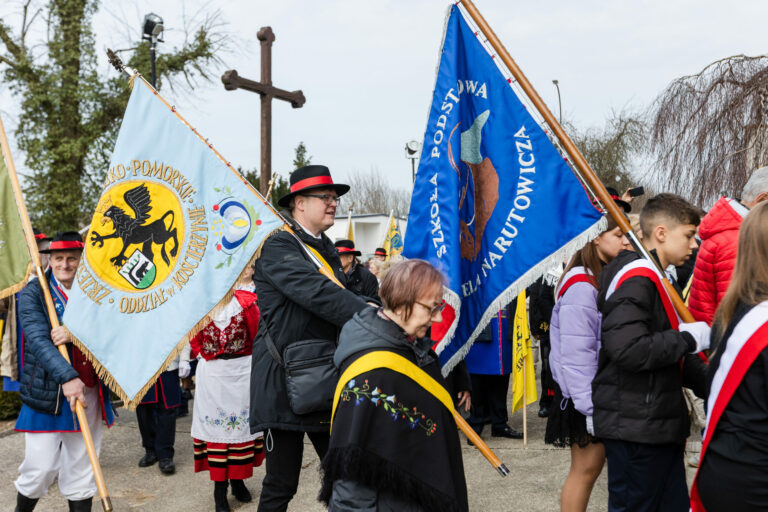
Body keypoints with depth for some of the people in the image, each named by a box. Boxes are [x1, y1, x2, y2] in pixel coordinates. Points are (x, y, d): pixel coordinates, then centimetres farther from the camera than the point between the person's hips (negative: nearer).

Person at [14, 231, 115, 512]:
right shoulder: (33, 292, -1)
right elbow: (37, 339, -13)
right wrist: (67, 377, -25)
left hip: (89, 392, 3)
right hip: (46, 392, -3)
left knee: (81, 468, 9)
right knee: (41, 468, 1)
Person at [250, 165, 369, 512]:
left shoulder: (325, 248, 15)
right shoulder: (279, 247, -13)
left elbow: (341, 294, 11)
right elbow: (318, 294, -27)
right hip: (284, 380, -7)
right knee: (281, 484, 4)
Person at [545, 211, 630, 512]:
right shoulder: (581, 286, -18)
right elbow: (575, 355, -22)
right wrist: (590, 407, -21)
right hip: (584, 393, -8)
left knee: (592, 465, 13)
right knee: (586, 468, 2)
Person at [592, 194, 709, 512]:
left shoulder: (655, 279, 16)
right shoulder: (636, 279, -17)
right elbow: (627, 350, -30)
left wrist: (709, 383, 9)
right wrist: (690, 339, -17)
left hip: (659, 425, 10)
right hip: (635, 427, -10)